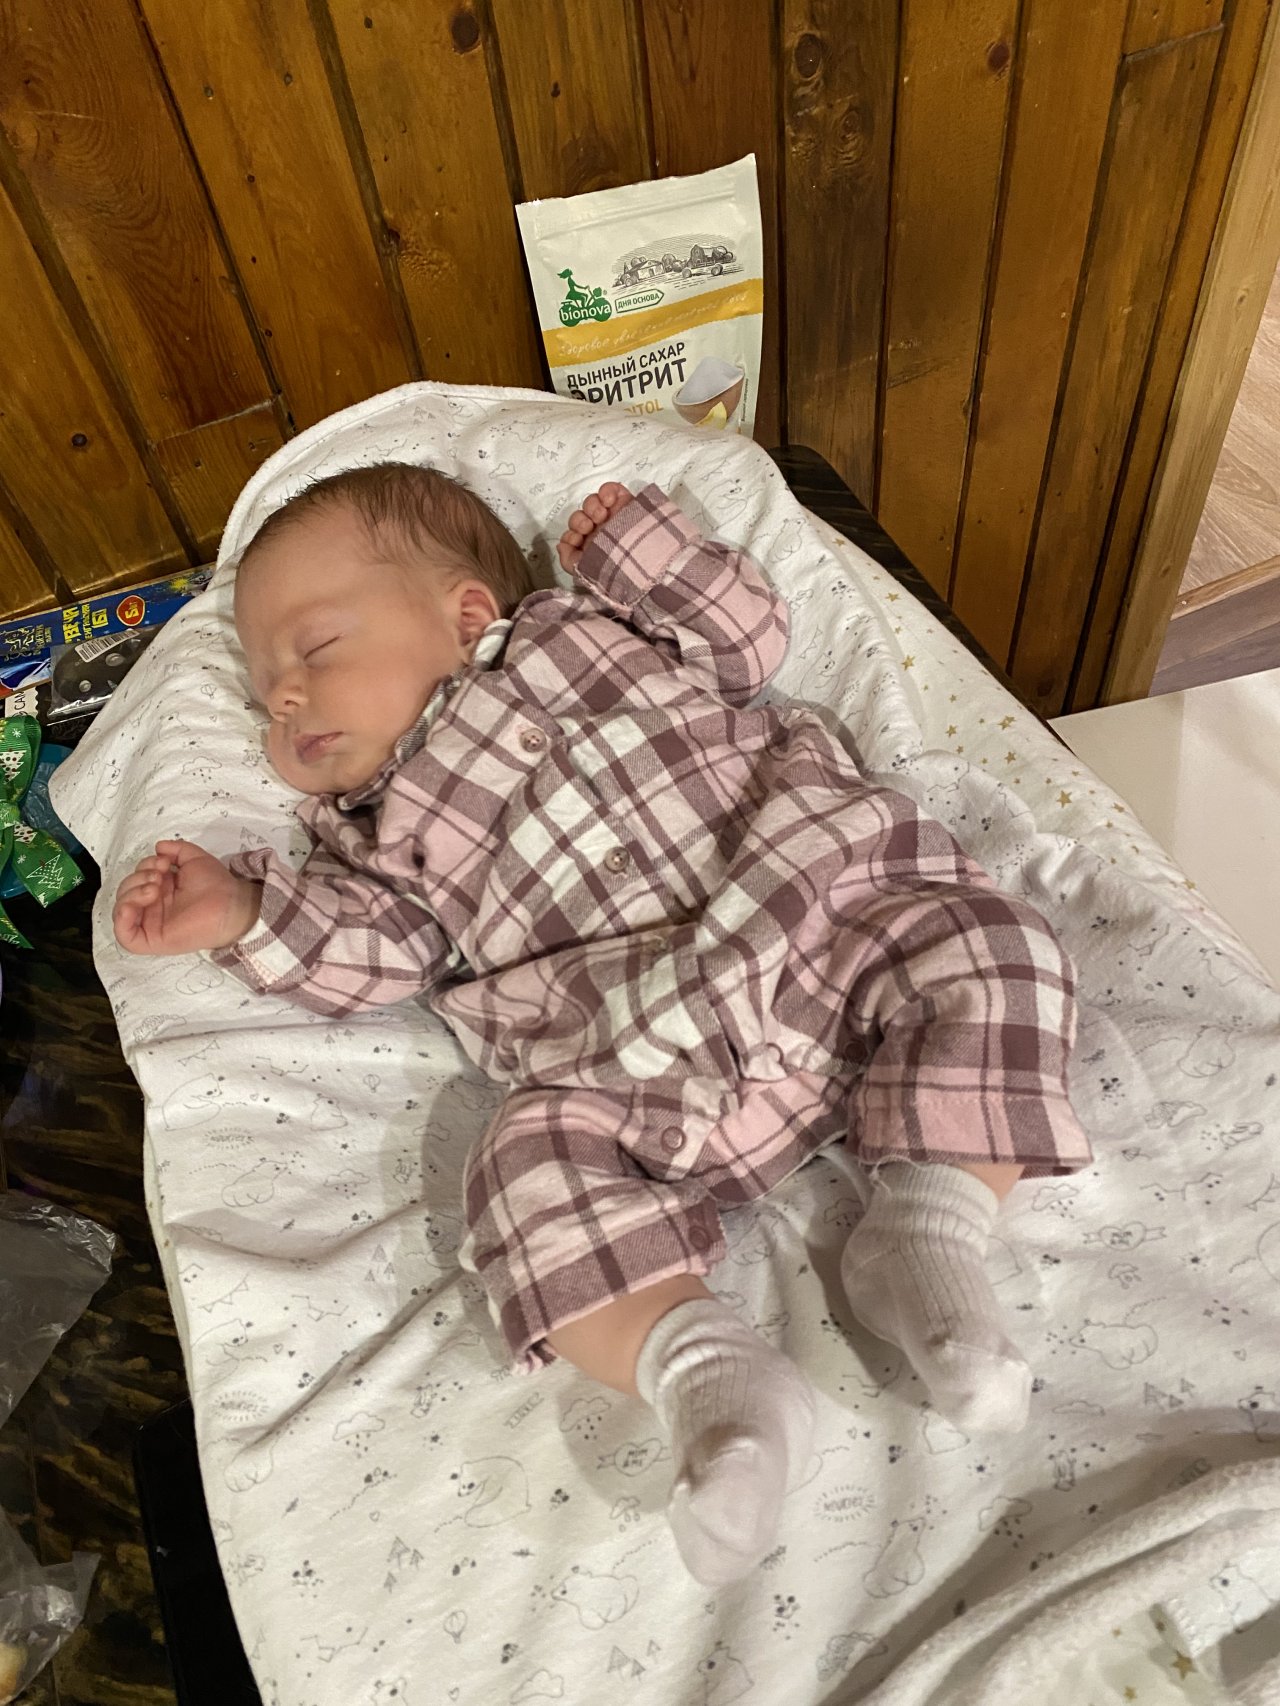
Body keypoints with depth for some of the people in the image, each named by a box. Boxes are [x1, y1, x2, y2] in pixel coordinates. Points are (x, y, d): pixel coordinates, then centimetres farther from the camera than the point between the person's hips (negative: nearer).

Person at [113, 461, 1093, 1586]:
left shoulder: (589, 628, 20)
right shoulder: (381, 828, 21)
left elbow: (749, 637, 20)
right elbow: (375, 955, 9)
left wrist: (632, 543, 15)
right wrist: (246, 916, -2)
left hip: (831, 929, 1)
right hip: (634, 1081, 0)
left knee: (986, 944, -21)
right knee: (533, 1175, -24)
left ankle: (926, 1235, -15)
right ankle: (703, 1369, -21)